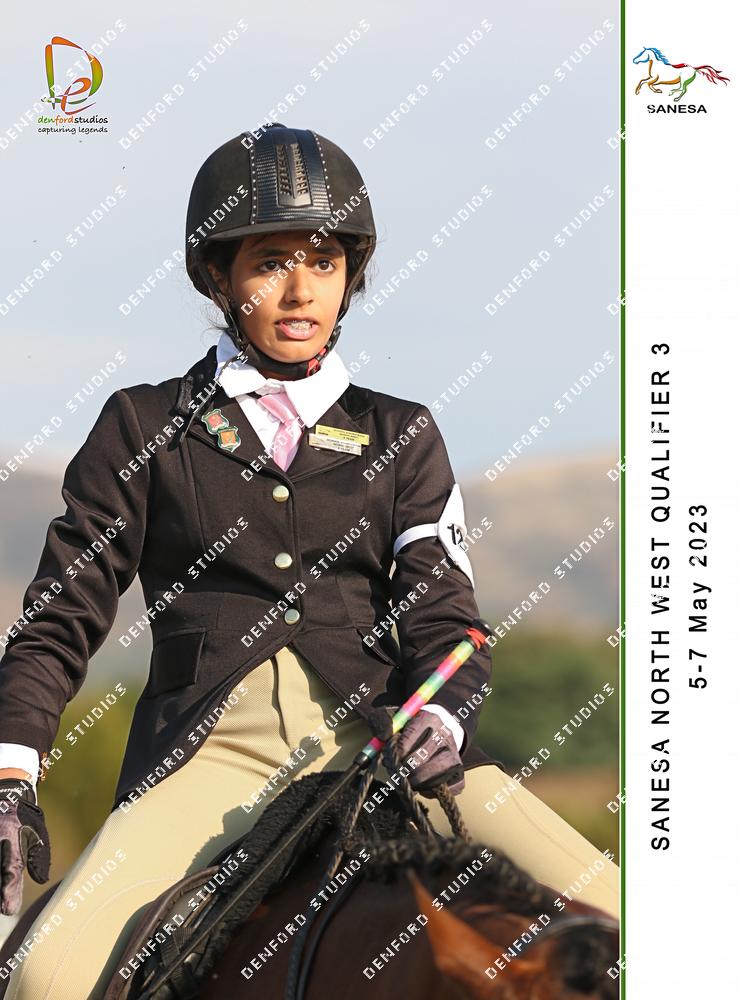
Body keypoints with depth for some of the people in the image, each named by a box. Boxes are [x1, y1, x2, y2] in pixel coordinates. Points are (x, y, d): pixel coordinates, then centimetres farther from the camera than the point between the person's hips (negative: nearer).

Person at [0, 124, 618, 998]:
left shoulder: (401, 439, 19)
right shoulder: (144, 427, 15)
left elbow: (442, 618, 11)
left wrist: (441, 715, -13)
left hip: (377, 728, 2)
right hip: (211, 740, -2)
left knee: (606, 915, -21)